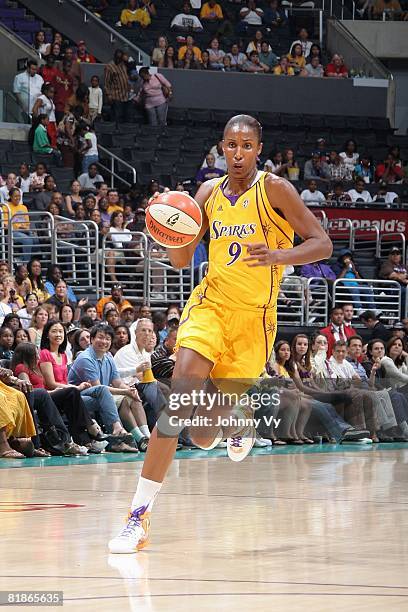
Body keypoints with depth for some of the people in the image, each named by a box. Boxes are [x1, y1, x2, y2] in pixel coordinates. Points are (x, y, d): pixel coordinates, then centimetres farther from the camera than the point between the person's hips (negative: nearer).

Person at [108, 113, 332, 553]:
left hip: (254, 317, -2)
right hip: (210, 303, 2)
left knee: (203, 437, -2)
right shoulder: (210, 193, 5)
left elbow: (322, 244, -9)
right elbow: (180, 259, 9)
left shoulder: (274, 190, -7)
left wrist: (278, 256, -28)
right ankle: (140, 515, -23)